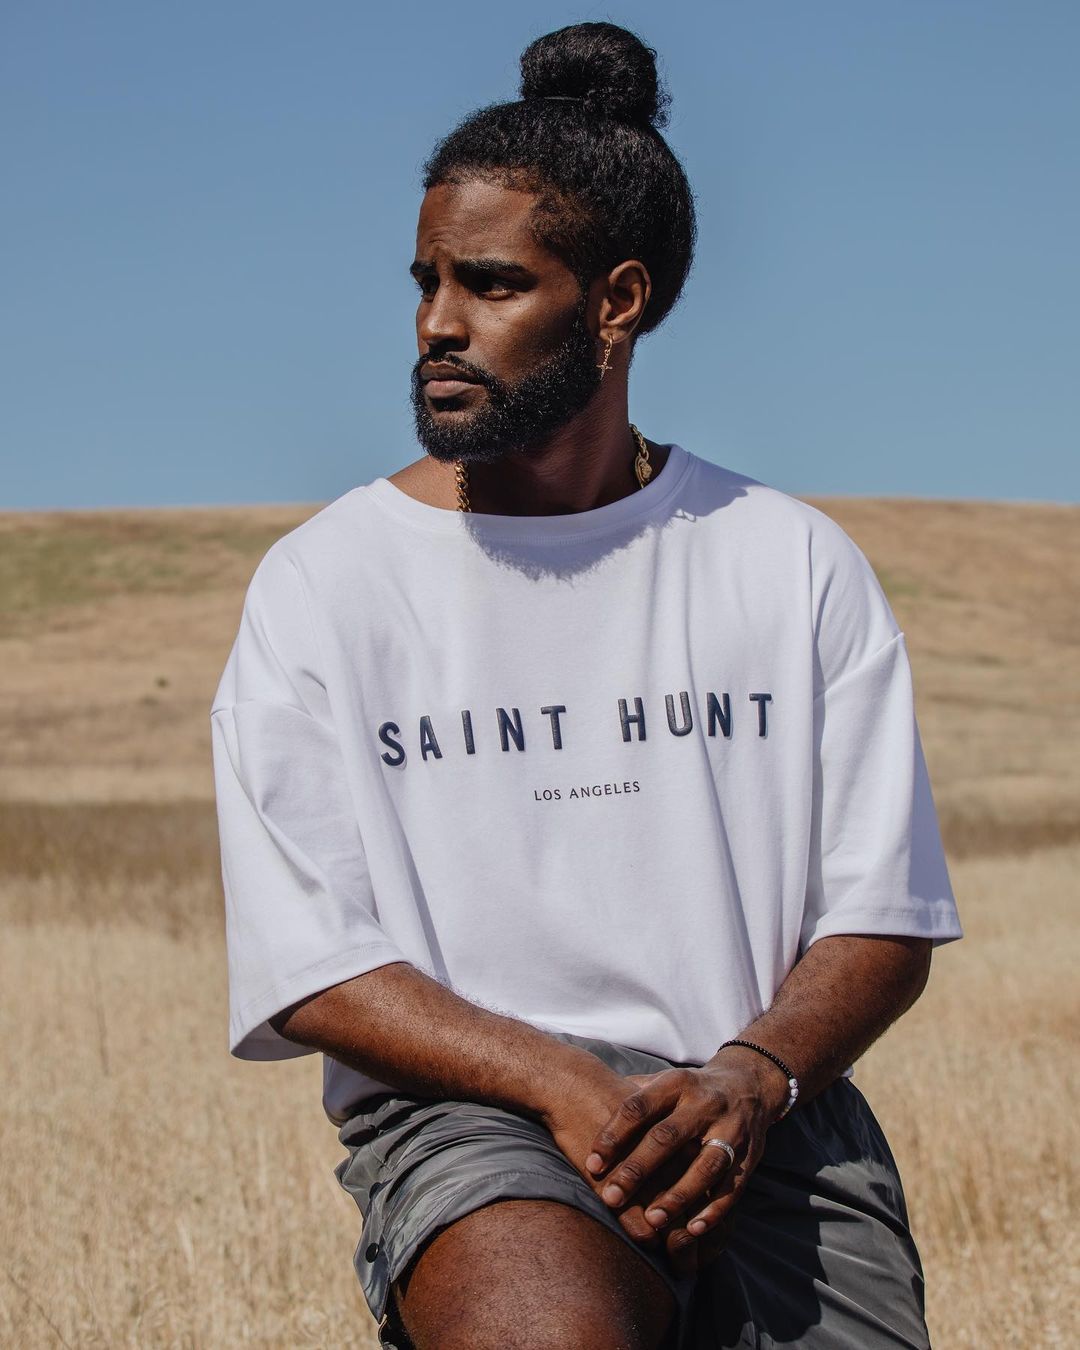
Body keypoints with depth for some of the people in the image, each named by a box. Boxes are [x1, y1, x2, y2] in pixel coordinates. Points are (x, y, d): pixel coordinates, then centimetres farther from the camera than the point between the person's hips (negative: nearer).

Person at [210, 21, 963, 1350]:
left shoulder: (795, 565, 9)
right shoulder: (322, 584, 4)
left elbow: (883, 918, 7)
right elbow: (312, 972, -1)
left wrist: (748, 1078, -13)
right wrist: (566, 1085, -16)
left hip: (767, 1124, 3)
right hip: (465, 1108, -3)